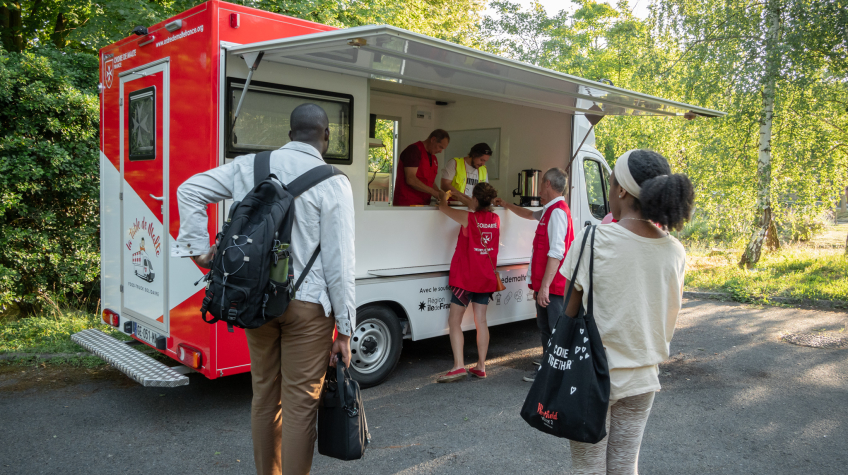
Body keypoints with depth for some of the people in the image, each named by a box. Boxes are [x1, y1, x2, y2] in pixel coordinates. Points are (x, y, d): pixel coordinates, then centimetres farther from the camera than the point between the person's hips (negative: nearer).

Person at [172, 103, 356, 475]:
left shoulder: (249, 166, 4)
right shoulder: (333, 183, -10)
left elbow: (189, 191, 5)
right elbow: (339, 263, -10)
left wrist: (198, 248, 6)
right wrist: (345, 328, -5)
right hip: (307, 304, -5)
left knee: (264, 397, 19)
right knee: (300, 404, 5)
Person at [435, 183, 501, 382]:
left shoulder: (468, 218, -15)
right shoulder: (495, 219, 2)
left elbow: (443, 207, -2)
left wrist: (444, 197, 21)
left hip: (466, 276, -6)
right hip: (486, 277, 6)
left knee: (454, 321, 0)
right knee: (481, 321, 10)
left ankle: (459, 366, -7)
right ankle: (481, 366, 15)